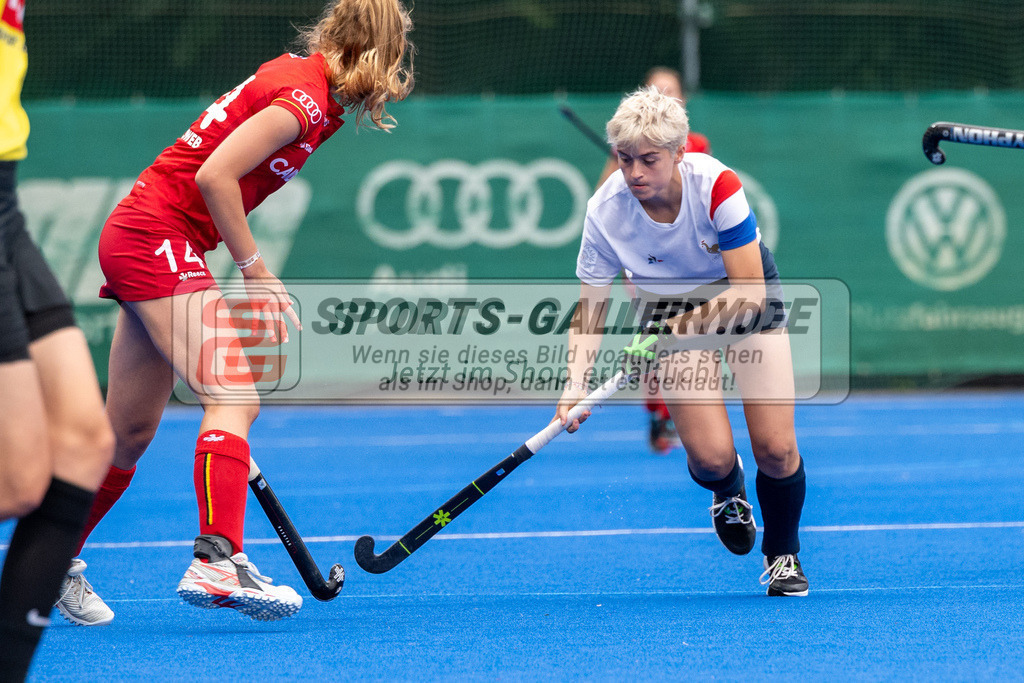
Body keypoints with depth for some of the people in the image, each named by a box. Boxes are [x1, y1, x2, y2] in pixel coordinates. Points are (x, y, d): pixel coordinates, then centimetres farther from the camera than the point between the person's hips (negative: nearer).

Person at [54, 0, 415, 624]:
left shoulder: (297, 77, 12)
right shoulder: (304, 98, -16)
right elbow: (214, 176, -22)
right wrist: (255, 269, -15)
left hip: (135, 239, 10)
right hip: (160, 239, -10)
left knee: (131, 431, 13)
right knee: (235, 399, -19)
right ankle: (216, 561, -31)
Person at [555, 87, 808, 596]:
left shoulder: (716, 186, -32)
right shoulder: (605, 212, -26)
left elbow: (749, 291, -28)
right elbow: (590, 310, -17)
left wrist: (674, 328, -39)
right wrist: (576, 383, -32)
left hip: (747, 297, -1)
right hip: (670, 303, 1)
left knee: (776, 449, -11)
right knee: (711, 457, -16)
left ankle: (783, 554, 20)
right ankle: (728, 492, 24)